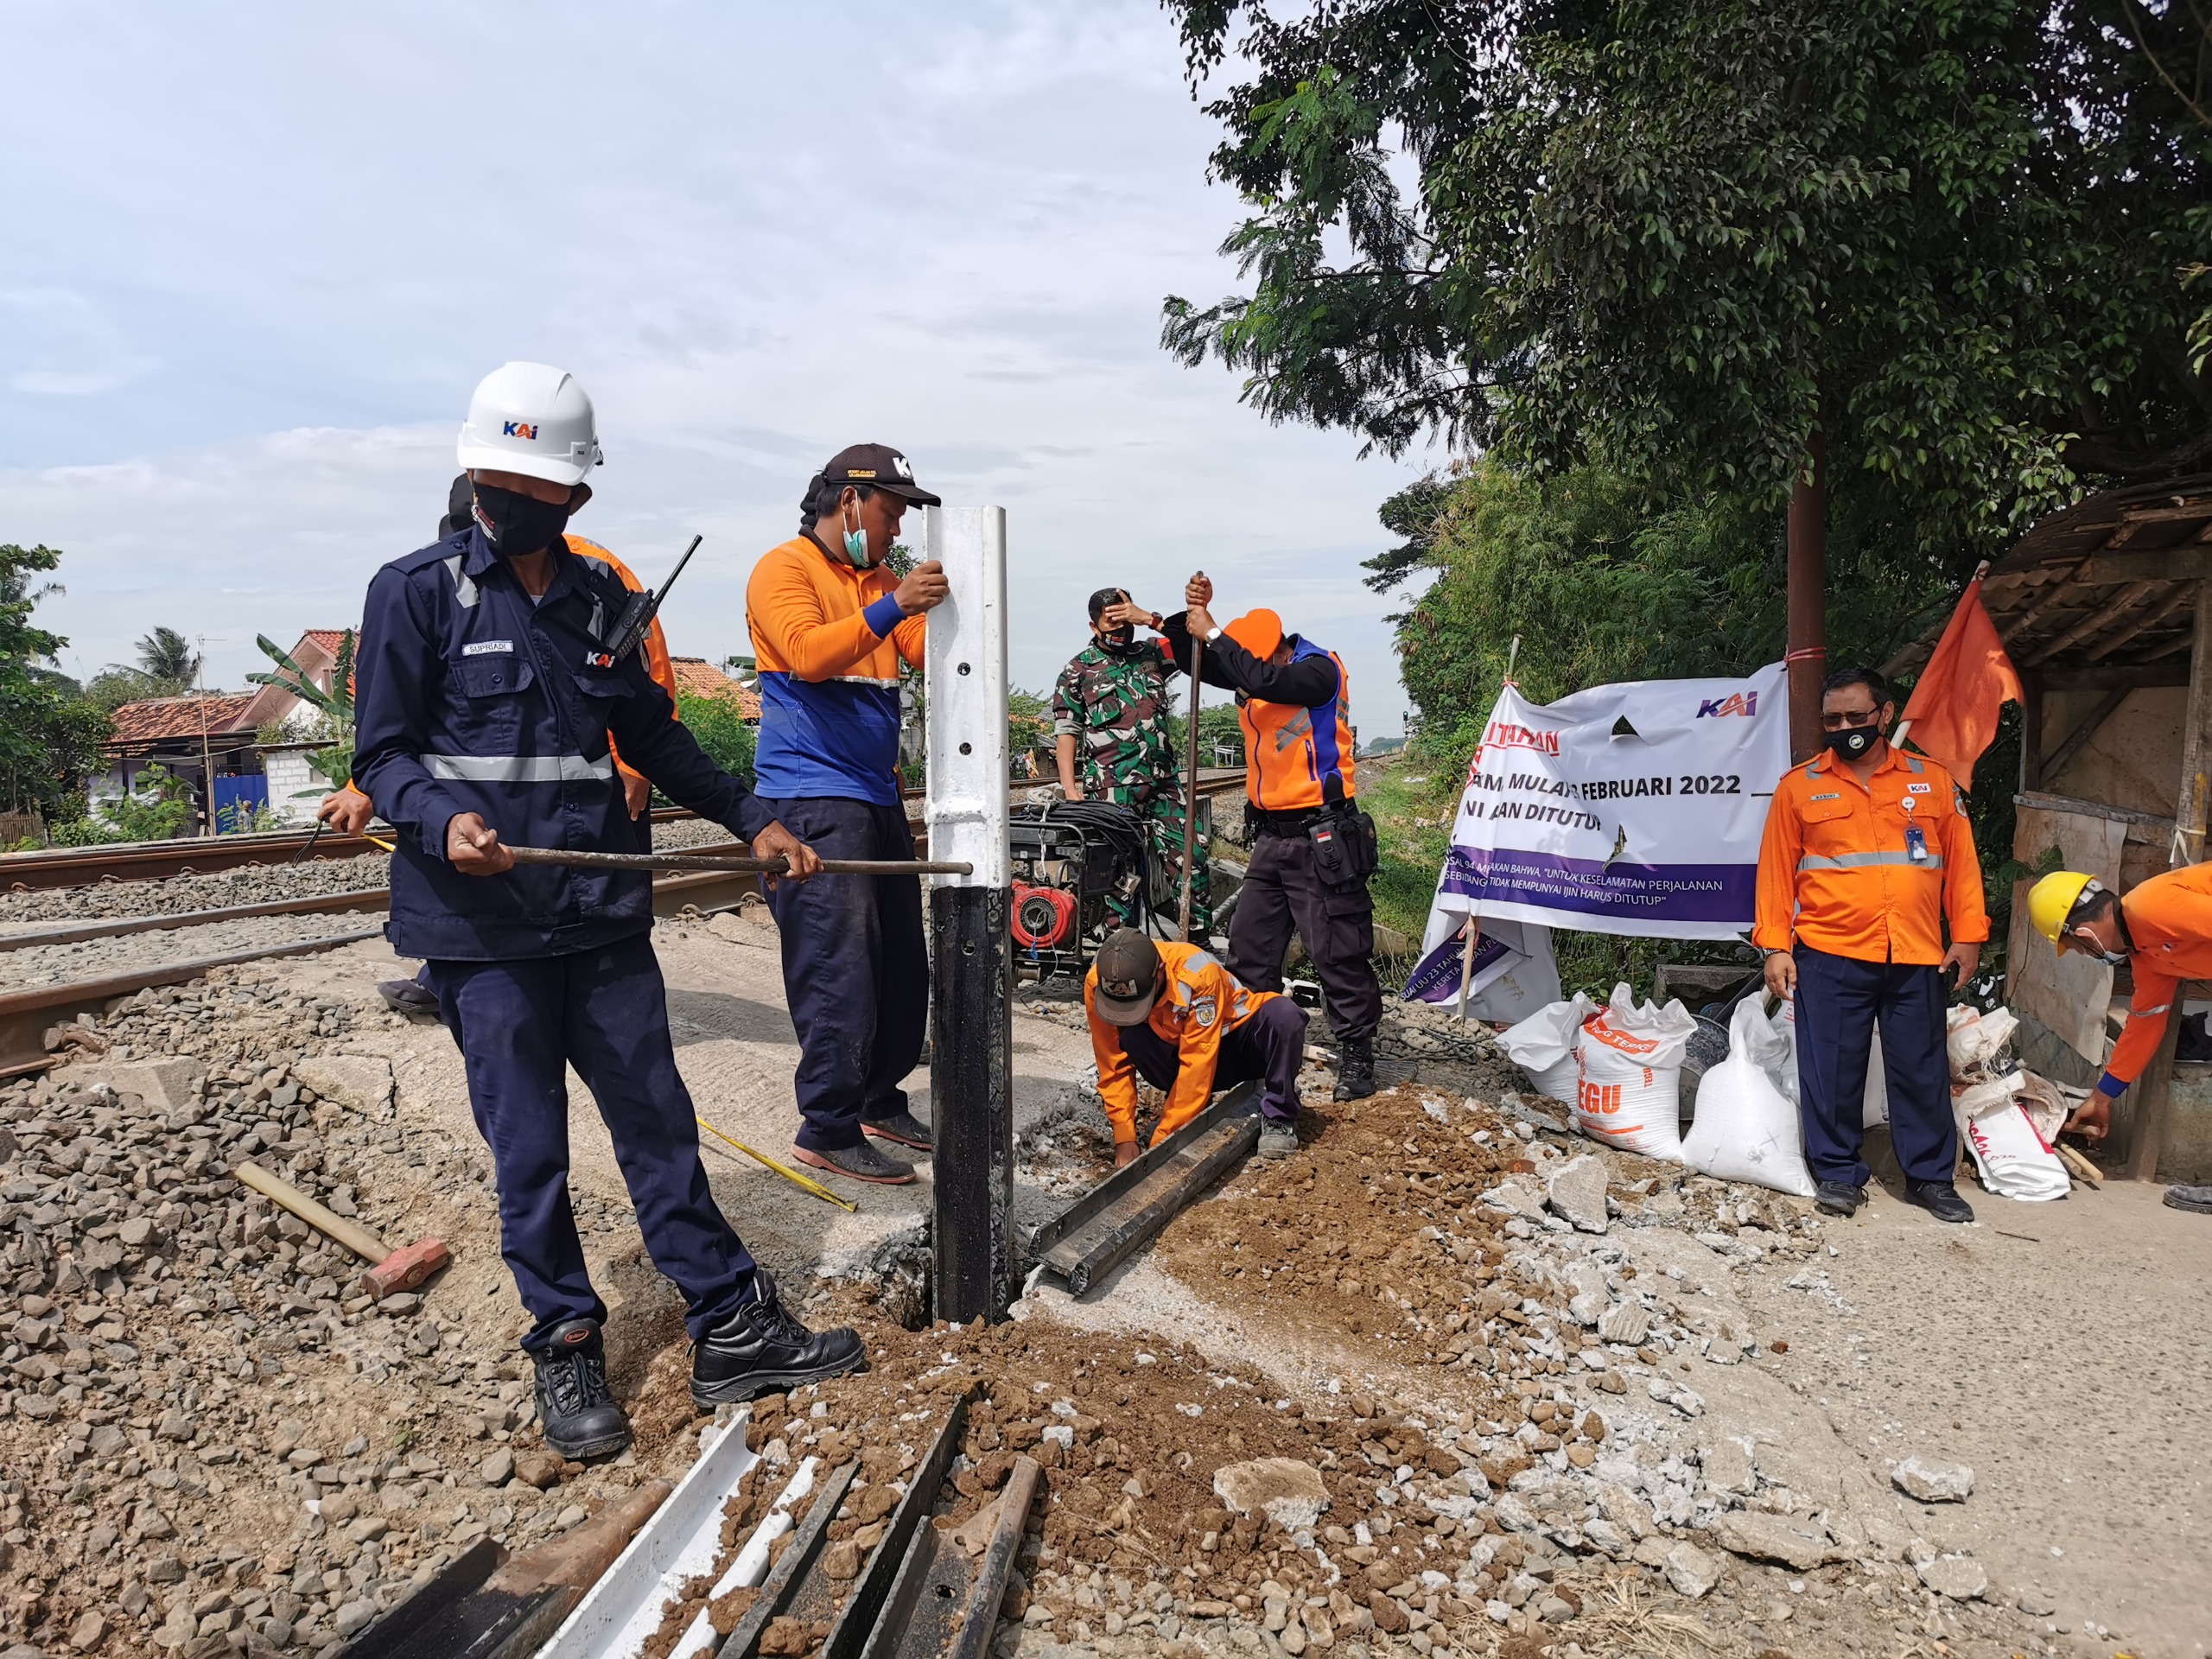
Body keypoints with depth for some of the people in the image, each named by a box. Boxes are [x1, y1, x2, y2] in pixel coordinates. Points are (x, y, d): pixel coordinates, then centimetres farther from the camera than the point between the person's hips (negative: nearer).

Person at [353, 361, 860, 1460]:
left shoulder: (602, 598, 11)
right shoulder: (417, 591, -2)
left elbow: (654, 740, 20)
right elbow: (383, 753, -4)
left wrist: (752, 820, 16)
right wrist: (447, 819, -24)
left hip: (604, 914, 4)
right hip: (484, 925, -3)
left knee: (657, 1119, 8)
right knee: (528, 1147, 5)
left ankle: (730, 1330, 17)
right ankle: (566, 1350, 21)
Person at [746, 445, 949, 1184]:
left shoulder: (880, 582, 19)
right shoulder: (784, 569, -4)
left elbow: (931, 651, 7)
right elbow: (808, 653, -21)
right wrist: (891, 609, -30)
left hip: (877, 798, 9)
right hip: (811, 798, -9)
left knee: (903, 965, 12)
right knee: (839, 971, -10)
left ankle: (879, 1102, 24)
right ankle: (829, 1129, -1)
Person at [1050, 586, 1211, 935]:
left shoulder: (1151, 654, 16)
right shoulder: (1079, 670, 7)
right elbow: (1066, 732, 2)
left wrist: (1150, 619, -7)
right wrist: (1070, 790, -8)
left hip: (1164, 783, 3)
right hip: (1112, 790, -3)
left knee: (1190, 859, -2)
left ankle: (1201, 940, 7)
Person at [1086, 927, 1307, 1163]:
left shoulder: (1197, 972, -35)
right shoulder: (1097, 983, -24)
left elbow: (1197, 1062, -34)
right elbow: (1114, 1065, -16)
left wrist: (1163, 1139, -33)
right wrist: (1124, 1138, -22)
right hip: (1173, 1048, 2)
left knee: (1283, 1015, -34)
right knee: (1132, 1041, -31)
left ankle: (1278, 1117, -13)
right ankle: (1188, 1103, -6)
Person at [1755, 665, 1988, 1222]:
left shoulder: (1933, 780, 9)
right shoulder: (1799, 786, 4)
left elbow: (1960, 862, 10)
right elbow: (1776, 870, 3)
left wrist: (1968, 935, 3)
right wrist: (1775, 947, -3)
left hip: (1916, 959, 1)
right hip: (1828, 957, -1)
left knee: (1922, 1070, 8)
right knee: (1831, 1069, 3)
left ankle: (1930, 1176, 21)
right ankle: (1838, 1173, 17)